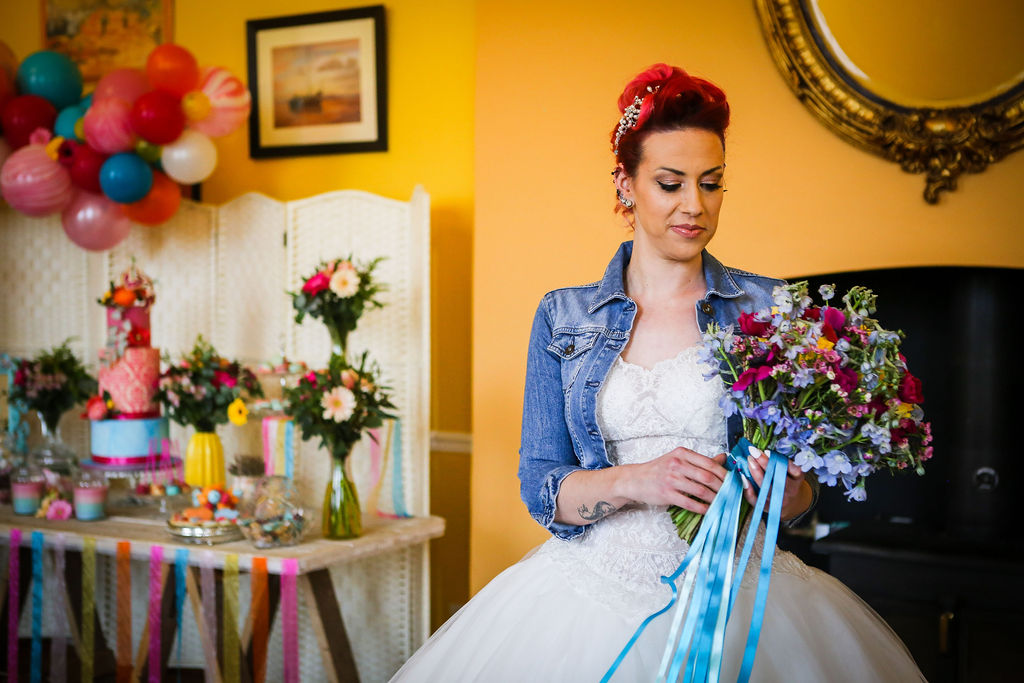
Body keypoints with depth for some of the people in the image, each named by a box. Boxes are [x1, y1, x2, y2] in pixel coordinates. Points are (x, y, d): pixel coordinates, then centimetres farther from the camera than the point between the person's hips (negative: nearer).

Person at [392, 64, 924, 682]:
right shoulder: (563, 318, 4)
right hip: (594, 598, 1)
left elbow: (801, 497, 4)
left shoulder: (768, 308, 2)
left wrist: (783, 487, -19)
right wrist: (633, 481, -19)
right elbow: (541, 489, -1)